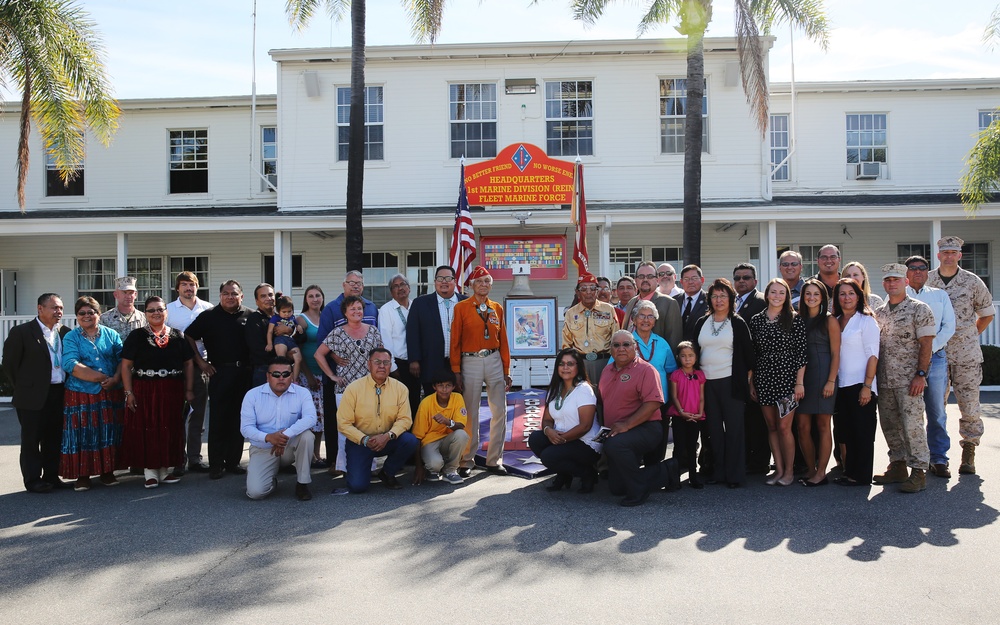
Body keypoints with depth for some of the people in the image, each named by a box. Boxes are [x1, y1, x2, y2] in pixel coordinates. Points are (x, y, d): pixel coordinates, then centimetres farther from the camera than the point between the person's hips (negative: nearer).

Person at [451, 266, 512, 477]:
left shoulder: (497, 308, 9)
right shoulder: (461, 307, -1)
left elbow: (503, 341, 10)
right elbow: (455, 341, -3)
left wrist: (506, 371, 7)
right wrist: (456, 371, -8)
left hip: (494, 362, 4)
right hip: (470, 362, -3)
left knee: (500, 411, 3)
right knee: (470, 413, 3)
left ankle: (494, 460, 14)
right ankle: (467, 461, 14)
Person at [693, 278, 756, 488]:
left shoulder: (738, 323, 1)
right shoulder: (702, 323, 11)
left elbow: (748, 352, 2)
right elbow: (694, 350, 13)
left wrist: (749, 376, -2)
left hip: (731, 382, -4)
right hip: (707, 382, 4)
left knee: (734, 427, -1)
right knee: (713, 428, 7)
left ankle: (735, 474, 5)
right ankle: (718, 471, 16)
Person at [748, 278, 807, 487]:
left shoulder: (795, 319, -3)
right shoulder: (756, 320, 6)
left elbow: (801, 352, -5)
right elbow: (753, 353, 9)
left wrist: (799, 382, -9)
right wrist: (751, 382, 8)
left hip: (787, 377, -4)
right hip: (764, 378, 4)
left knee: (784, 427, -3)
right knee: (771, 426, 10)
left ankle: (789, 470, 13)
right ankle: (778, 469, 20)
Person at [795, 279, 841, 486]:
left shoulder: (829, 320, 0)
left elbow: (836, 354, -3)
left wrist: (831, 381, -12)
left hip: (823, 376, -4)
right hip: (801, 376, 4)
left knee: (823, 425, 2)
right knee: (802, 426, 3)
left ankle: (821, 472, 8)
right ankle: (810, 469, 14)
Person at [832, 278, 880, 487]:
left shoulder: (866, 321, -5)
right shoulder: (835, 322, 12)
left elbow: (872, 355, -10)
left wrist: (867, 386, -16)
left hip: (860, 385, -6)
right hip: (841, 385, 6)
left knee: (862, 432, 1)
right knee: (845, 431, 10)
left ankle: (861, 476, 9)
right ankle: (849, 472, 20)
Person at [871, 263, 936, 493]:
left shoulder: (919, 309, -3)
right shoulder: (879, 312, 14)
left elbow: (926, 344, -8)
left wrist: (920, 374, -15)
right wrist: (874, 375, 11)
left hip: (909, 380, -6)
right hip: (884, 380, 6)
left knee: (912, 425, -6)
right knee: (890, 425, 10)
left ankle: (918, 472, 0)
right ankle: (898, 466, 22)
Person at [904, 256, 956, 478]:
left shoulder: (940, 296, 14)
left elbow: (949, 326, 5)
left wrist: (930, 348, -8)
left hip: (935, 357, 1)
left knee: (937, 413, 1)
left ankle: (939, 460, 9)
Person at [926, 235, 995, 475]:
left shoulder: (972, 281, 3)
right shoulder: (926, 281, 4)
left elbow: (987, 313, 12)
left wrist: (970, 336, 8)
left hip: (967, 354, -1)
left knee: (969, 404, 0)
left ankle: (968, 454, 10)